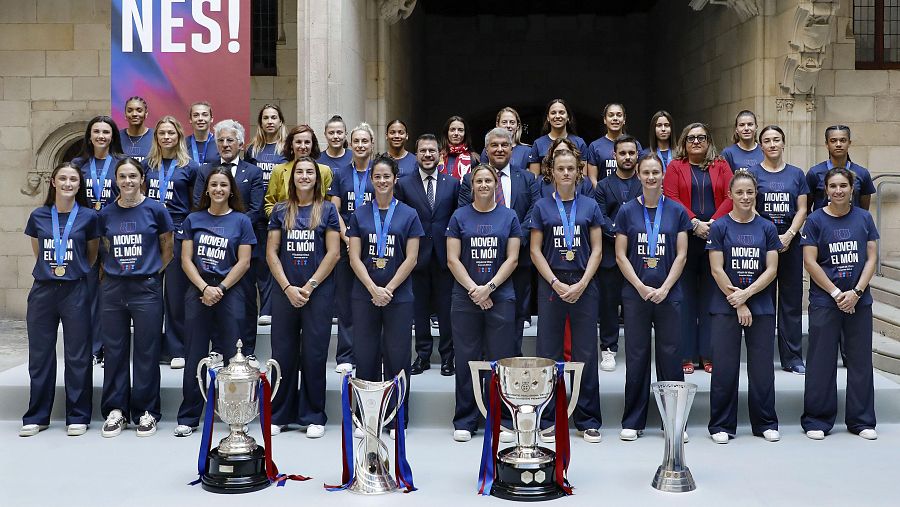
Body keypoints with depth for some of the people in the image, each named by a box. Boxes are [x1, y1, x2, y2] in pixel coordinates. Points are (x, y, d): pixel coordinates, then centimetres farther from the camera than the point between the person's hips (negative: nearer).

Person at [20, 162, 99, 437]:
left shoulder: (88, 216, 0)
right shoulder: (38, 216, 5)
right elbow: (38, 253, 18)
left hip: (75, 291, -2)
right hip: (42, 291, 2)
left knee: (77, 357, 3)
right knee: (40, 355, 7)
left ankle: (78, 417, 12)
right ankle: (36, 417, 18)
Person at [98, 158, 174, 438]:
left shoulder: (155, 209, -2)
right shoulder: (106, 213, 6)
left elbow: (167, 249, 4)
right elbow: (107, 249, 17)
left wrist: (153, 272, -2)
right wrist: (114, 271, 5)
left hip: (146, 288, -3)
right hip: (113, 288, 3)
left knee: (147, 352, 2)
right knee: (114, 350, 7)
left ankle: (146, 411, 12)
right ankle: (116, 410, 17)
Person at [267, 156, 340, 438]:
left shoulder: (327, 209, 3)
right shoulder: (280, 210, 8)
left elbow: (333, 252, -2)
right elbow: (271, 252, 4)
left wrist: (309, 286, -9)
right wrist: (288, 287, -7)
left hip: (318, 291, -2)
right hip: (284, 291, 2)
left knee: (314, 354, 1)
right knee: (283, 352, 5)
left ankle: (313, 416, 11)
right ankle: (279, 415, 17)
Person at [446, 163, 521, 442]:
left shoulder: (509, 217, 6)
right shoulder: (459, 217, 6)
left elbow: (512, 259, 1)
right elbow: (453, 259, 1)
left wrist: (488, 288, -10)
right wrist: (473, 290, -9)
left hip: (500, 296, 0)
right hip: (465, 298, 0)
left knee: (501, 358, 1)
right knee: (466, 359, 3)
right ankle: (464, 422, 11)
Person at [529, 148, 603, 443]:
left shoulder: (590, 206, 7)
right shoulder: (542, 207, 6)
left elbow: (596, 250, 3)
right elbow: (536, 251, 2)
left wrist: (581, 284, -9)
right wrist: (556, 283, -9)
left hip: (584, 284, 0)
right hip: (551, 283, 0)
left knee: (586, 353, 2)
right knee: (548, 352, 2)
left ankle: (588, 420, 11)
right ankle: (547, 419, 10)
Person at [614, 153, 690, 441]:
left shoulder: (677, 211, 5)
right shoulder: (627, 211, 3)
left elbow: (681, 255, 2)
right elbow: (620, 255, 1)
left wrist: (664, 288, -9)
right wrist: (641, 287, -9)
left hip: (669, 294, 0)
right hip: (635, 294, 0)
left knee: (670, 355, 3)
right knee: (636, 356, 4)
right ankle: (633, 422, 12)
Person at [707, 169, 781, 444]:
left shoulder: (767, 228, 6)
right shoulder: (720, 227, -1)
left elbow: (771, 269, 1)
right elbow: (717, 270, -5)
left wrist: (746, 294, -12)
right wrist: (738, 304, -9)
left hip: (761, 307, 2)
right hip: (725, 307, -2)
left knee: (762, 366, 6)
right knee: (724, 367, 1)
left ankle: (766, 423, 19)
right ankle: (721, 425, 11)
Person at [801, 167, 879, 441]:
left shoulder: (864, 218, 4)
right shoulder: (816, 220, -3)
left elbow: (871, 258, 3)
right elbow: (810, 262, -7)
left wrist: (856, 292, -9)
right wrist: (837, 294, -11)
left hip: (859, 301, 3)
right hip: (824, 301, -2)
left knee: (860, 360, 8)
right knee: (821, 362, 2)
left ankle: (862, 420, 20)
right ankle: (817, 420, 13)